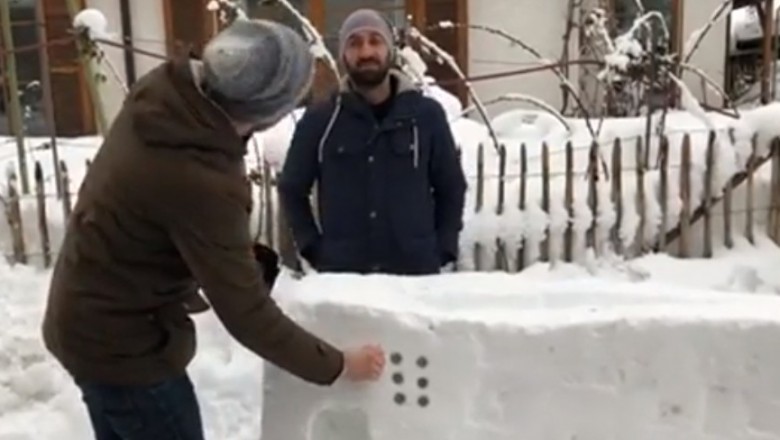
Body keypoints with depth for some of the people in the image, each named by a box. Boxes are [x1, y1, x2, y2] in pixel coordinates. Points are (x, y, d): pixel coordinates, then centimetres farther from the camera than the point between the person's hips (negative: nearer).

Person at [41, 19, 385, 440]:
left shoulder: (160, 91, -12)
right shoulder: (201, 184, -36)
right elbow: (248, 315, -26)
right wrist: (336, 366, -14)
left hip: (85, 318, 9)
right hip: (123, 342, -9)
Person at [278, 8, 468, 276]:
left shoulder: (426, 115, 2)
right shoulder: (319, 120, 0)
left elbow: (451, 188, 9)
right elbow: (291, 189, 9)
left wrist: (442, 250, 1)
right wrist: (313, 248, 1)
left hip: (417, 270, 1)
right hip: (340, 273, 0)